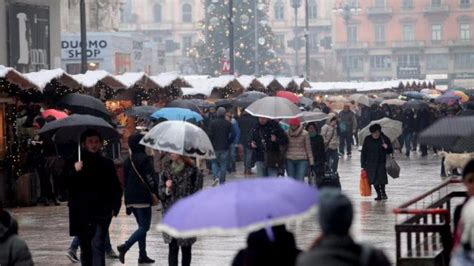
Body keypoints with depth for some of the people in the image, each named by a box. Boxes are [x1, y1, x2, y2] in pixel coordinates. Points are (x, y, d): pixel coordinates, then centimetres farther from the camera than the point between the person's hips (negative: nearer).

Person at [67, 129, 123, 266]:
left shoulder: (107, 164, 5)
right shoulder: (76, 165, 4)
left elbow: (116, 188, 8)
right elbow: (66, 187, -4)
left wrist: (114, 207, -5)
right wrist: (75, 172, -19)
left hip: (101, 212, -2)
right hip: (81, 214, 2)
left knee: (97, 245, -16)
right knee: (85, 249, 11)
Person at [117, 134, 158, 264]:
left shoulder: (128, 161, 11)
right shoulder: (145, 159, -9)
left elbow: (124, 181, 14)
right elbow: (151, 179, -15)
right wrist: (156, 193, -5)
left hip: (130, 199, 7)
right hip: (143, 198, -7)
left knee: (142, 226, 16)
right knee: (144, 227, -6)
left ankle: (142, 255, 14)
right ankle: (125, 247, -24)